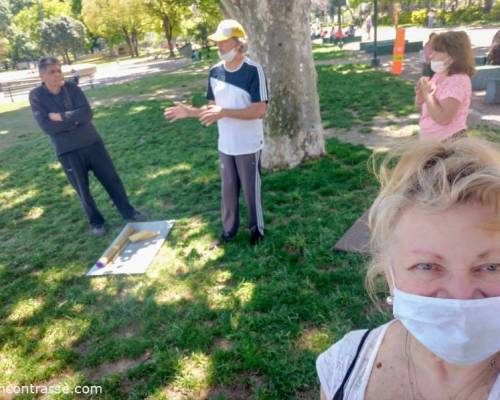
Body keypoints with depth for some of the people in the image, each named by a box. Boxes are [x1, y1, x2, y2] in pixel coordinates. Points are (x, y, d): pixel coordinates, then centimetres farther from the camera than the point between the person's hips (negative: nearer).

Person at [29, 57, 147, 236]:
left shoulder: (72, 88, -1)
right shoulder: (36, 96, -6)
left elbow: (87, 113, -13)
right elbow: (47, 126, -17)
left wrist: (61, 117, -18)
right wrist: (74, 119, -14)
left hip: (92, 142, 2)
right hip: (67, 151, -1)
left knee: (111, 179, 8)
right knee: (82, 189, 9)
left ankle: (128, 211, 24)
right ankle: (95, 221, 27)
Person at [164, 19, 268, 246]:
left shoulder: (253, 71, -15)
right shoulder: (215, 71, 3)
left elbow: (260, 110, -22)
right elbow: (213, 108, 11)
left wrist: (224, 112, -28)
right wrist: (189, 112, -6)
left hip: (249, 146, -5)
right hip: (225, 145, 5)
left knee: (251, 189, 9)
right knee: (228, 190, 17)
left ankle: (257, 229, 31)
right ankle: (229, 229, 35)